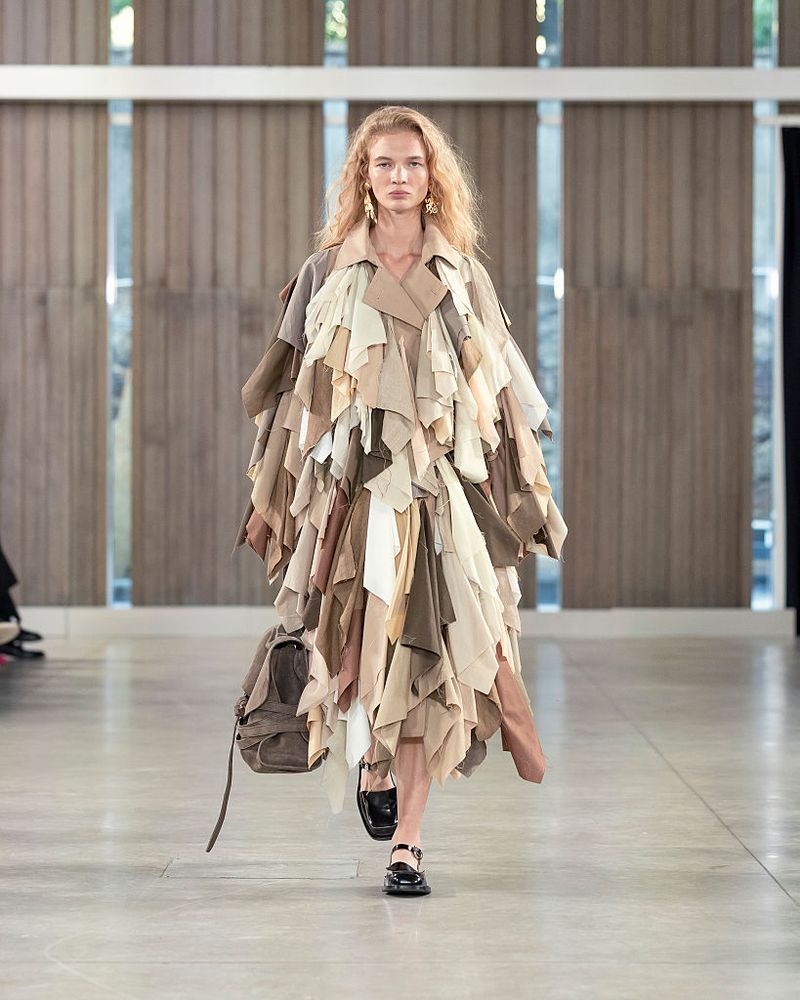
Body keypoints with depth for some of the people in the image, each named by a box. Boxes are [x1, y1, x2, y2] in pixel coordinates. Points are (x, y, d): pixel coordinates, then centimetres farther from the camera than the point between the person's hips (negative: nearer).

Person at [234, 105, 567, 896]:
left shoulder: (463, 277, 11)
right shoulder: (328, 272, 8)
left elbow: (504, 393, 14)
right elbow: (293, 390, 10)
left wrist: (521, 494, 11)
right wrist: (270, 496, 8)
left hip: (442, 489, 1)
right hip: (352, 486, -1)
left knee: (424, 657, -5)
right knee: (366, 638, -15)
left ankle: (405, 844, -1)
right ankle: (373, 763, 17)